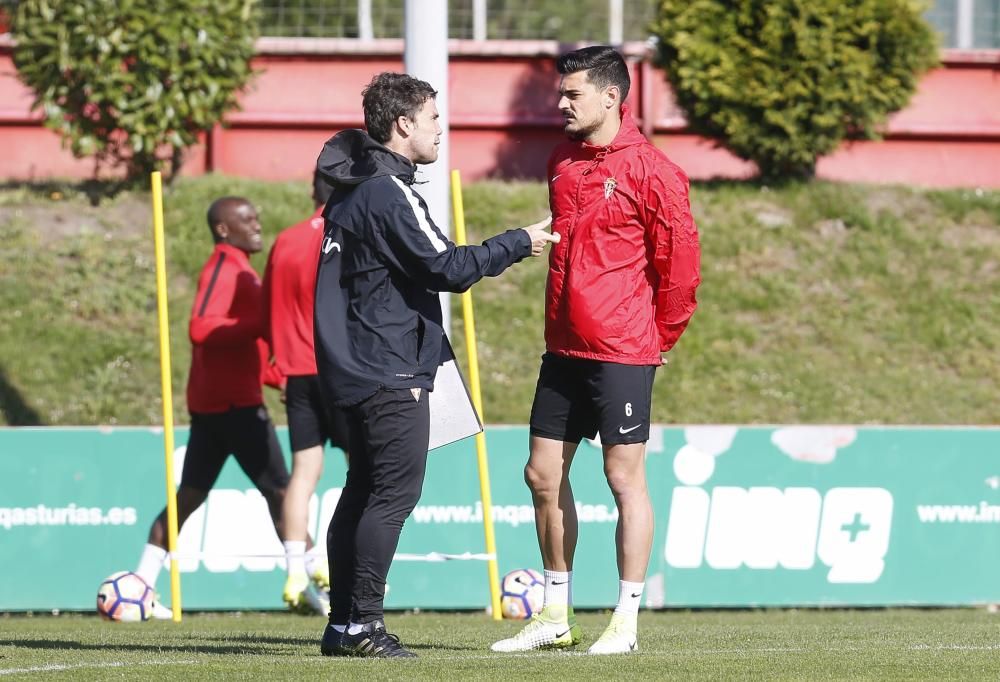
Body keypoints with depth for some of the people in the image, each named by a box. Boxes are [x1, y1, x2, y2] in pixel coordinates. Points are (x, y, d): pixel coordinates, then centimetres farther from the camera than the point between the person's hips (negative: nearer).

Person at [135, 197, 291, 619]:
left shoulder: (236, 269, 20)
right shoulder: (224, 269, -12)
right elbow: (201, 329, -25)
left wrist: (277, 376, 18)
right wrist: (262, 322, -26)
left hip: (211, 402, 10)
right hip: (234, 402, -10)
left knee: (190, 496, 10)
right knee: (279, 490, -7)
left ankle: (142, 585, 9)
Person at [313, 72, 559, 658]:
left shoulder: (353, 189, 15)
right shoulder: (390, 193, -16)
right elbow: (447, 267, -17)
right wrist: (518, 244, -7)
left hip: (357, 368, 10)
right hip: (391, 373, -10)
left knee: (364, 492, 11)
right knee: (394, 492, -9)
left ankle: (343, 624, 13)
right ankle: (362, 624, -11)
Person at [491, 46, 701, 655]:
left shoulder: (650, 171, -12)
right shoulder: (563, 162, 10)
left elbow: (681, 257, -7)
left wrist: (660, 337, 0)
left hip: (622, 353, -8)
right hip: (564, 349, 8)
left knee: (625, 478, -2)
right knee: (544, 474, 9)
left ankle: (626, 623, 3)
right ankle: (557, 617, 19)